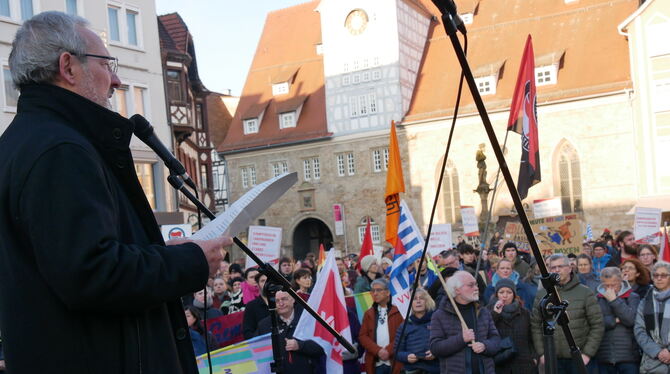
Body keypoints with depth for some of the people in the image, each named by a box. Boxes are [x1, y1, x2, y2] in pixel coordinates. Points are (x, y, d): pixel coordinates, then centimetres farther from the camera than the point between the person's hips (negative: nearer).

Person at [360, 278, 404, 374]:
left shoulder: (397, 312, 4)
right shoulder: (368, 313, 12)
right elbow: (362, 336, 5)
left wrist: (389, 350, -12)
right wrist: (378, 350, -9)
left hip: (394, 362, -2)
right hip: (375, 363, 2)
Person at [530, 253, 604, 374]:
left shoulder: (585, 293, 0)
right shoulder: (541, 294, 6)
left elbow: (597, 325, -2)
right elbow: (535, 325, 8)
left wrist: (587, 353, -8)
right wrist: (541, 352, 0)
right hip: (552, 360, 2)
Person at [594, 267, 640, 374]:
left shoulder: (632, 297, 6)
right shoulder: (597, 299, 8)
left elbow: (631, 320, -10)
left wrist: (614, 300, -9)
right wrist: (615, 320, -8)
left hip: (628, 356, -1)